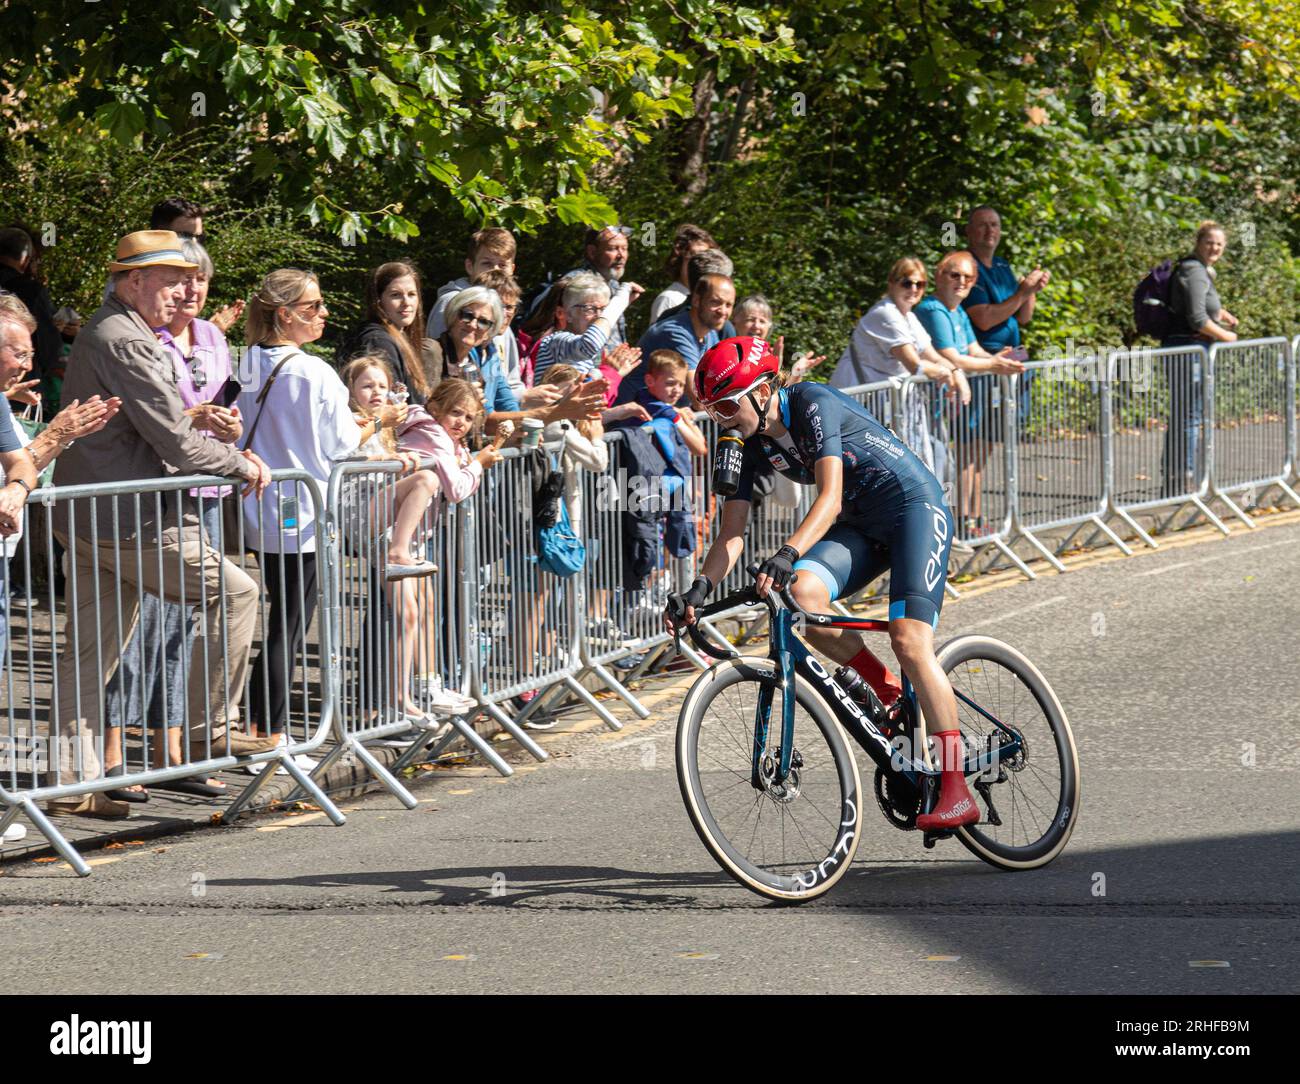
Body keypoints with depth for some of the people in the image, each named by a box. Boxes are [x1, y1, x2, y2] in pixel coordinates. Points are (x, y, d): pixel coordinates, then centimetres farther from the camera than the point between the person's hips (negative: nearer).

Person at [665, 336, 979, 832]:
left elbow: (830, 498, -32)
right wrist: (699, 588, -21)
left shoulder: (813, 404, -21)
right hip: (861, 526, 7)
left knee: (909, 640, -22)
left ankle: (956, 790, -21)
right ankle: (890, 693, -3)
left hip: (916, 507, -7)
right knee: (801, 593, -23)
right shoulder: (753, 449, 0)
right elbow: (732, 534, -3)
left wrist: (786, 554, -47)